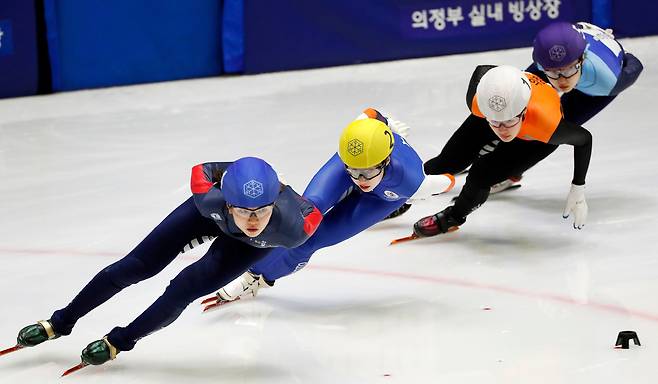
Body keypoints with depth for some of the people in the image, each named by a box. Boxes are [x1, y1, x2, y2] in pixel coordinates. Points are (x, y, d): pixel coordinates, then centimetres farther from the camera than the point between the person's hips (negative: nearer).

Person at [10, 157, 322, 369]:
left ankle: (120, 341, 13)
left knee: (186, 289, -14)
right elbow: (201, 171, -20)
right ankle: (60, 323, 22)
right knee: (137, 266, 2)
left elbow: (311, 211, -21)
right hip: (213, 214, 1)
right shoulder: (211, 199, -43)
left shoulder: (293, 227, -45)